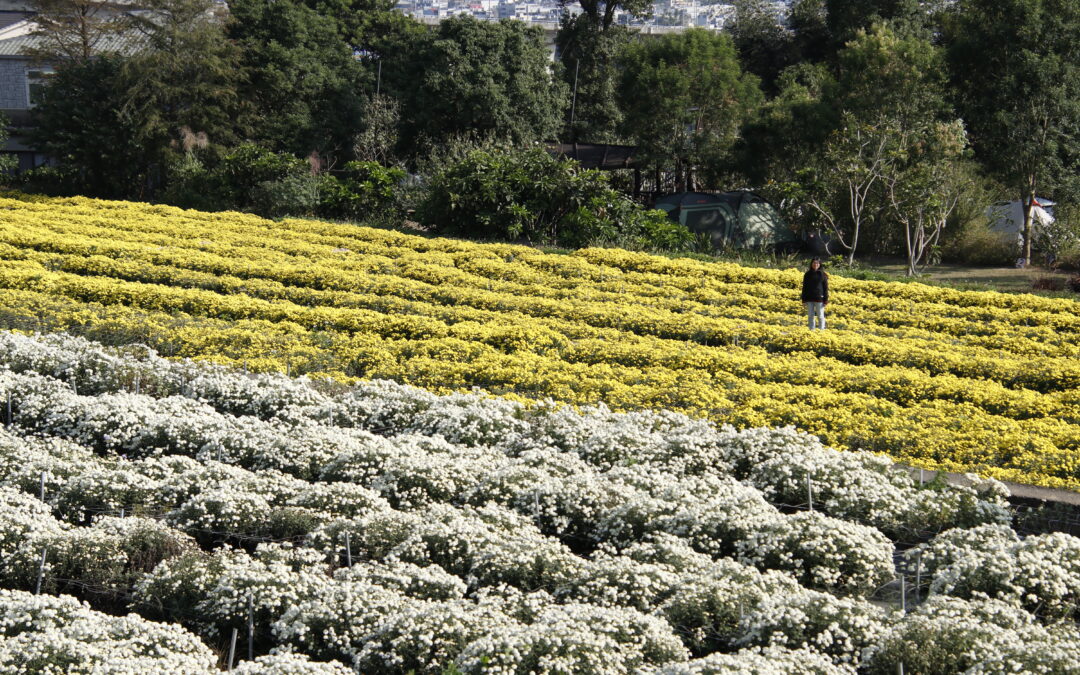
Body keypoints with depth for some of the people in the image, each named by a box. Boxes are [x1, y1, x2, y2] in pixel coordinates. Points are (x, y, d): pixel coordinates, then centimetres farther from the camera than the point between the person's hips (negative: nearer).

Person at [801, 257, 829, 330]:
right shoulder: (807, 274, 7)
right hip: (809, 299, 3)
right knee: (810, 316, 6)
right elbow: (804, 287, 10)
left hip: (819, 298, -3)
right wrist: (803, 299, 5)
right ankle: (811, 330, 11)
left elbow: (825, 288, 0)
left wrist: (826, 299, -5)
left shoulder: (823, 274, 0)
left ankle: (821, 329, 8)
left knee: (820, 316, 1)